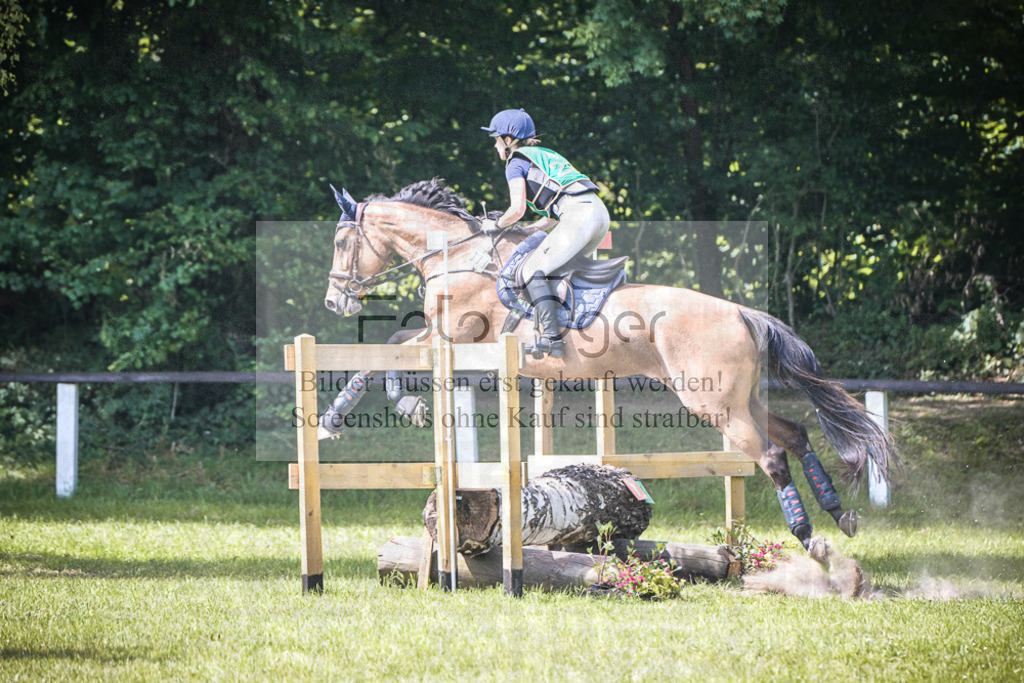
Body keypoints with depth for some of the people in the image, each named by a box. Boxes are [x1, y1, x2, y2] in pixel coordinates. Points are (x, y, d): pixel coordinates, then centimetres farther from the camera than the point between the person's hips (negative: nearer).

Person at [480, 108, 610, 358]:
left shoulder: (516, 162, 7)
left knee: (533, 270, -7)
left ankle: (552, 338, -17)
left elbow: (517, 209, -4)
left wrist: (496, 225, 14)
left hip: (579, 215, -9)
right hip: (600, 212, 9)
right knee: (561, 267, 25)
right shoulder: (545, 155, 32)